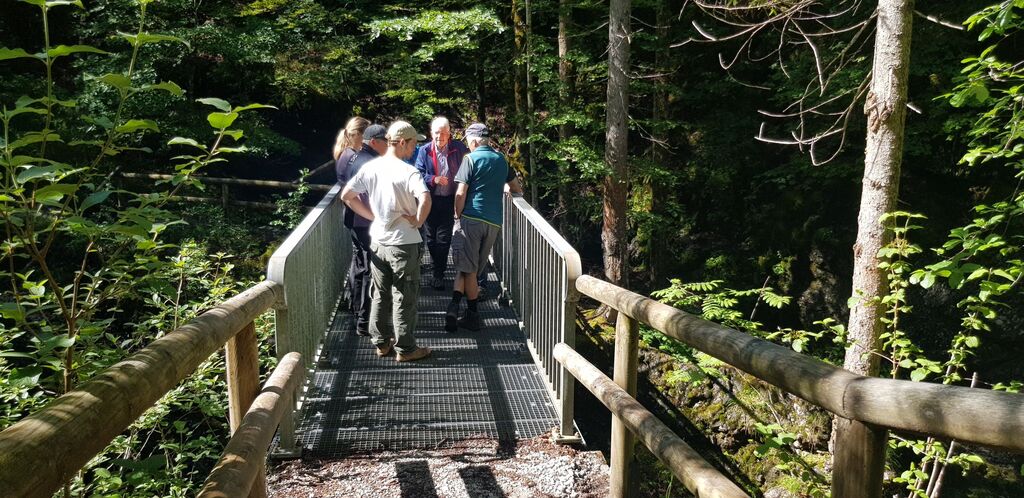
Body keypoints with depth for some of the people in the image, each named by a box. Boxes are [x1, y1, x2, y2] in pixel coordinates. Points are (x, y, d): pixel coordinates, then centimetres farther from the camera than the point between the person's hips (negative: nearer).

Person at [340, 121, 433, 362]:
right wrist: (418, 221, -16)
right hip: (403, 242, -6)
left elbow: (346, 196, 2)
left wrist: (373, 215, 6)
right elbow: (425, 199, -34)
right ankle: (405, 349, 13)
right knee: (404, 297, 5)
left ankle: (381, 343, 26)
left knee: (379, 294, 16)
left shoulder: (370, 167, 0)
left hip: (377, 240, 6)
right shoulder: (408, 171, -18)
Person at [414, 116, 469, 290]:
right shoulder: (424, 151, 0)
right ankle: (438, 268, 32)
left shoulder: (459, 148, -3)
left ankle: (438, 274, 10)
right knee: (430, 237, 13)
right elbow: (418, 173, -1)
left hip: (450, 200, -2)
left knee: (444, 238, 1)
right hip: (430, 200, 2)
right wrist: (433, 179, -18)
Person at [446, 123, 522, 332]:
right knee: (472, 267, 10)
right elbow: (517, 188, 23)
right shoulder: (501, 159, 13)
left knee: (467, 268, 1)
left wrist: (458, 216, 1)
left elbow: (461, 193, -10)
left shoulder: (471, 159, -4)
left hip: (471, 218, -4)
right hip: (494, 221, 4)